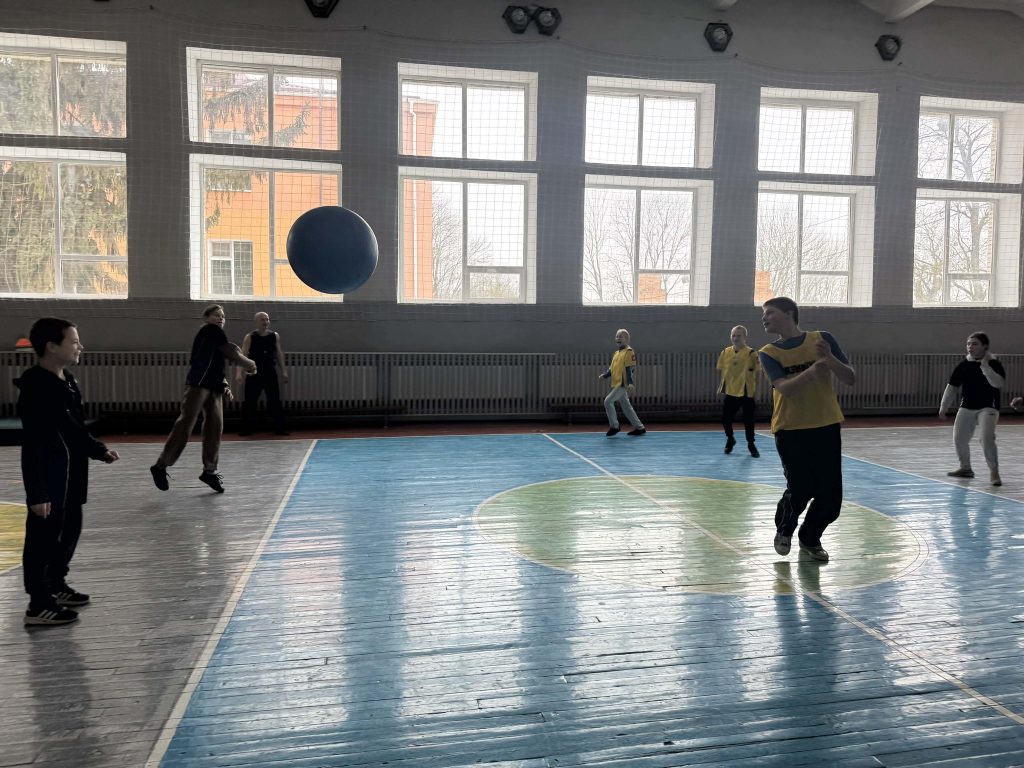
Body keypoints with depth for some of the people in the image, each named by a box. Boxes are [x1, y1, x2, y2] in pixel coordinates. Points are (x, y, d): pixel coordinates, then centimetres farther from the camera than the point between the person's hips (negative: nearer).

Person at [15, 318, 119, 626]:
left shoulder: (67, 382, 9)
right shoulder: (35, 387, -21)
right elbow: (33, 445, -22)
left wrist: (99, 451, 11)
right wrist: (37, 491, -23)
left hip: (71, 477, 10)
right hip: (49, 480, -10)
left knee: (70, 531, 20)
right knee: (44, 539, 1)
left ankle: (57, 586, 37)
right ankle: (39, 605, 12)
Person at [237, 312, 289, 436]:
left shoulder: (275, 336, 4)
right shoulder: (249, 337, -5)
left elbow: (279, 354, 10)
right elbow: (242, 355, -12)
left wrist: (283, 371, 6)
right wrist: (238, 373, -23)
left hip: (270, 373, 2)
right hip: (254, 373, -2)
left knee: (275, 402, 2)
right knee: (249, 402, 2)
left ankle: (279, 428, 10)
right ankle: (247, 429, 13)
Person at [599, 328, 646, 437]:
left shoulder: (629, 352, -8)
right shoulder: (616, 353, 17)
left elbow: (631, 368, -16)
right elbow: (612, 368, 20)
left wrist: (630, 383, -24)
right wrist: (604, 375, 4)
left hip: (623, 384, -9)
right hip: (616, 384, 9)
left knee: (608, 401, -14)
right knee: (626, 407, 12)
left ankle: (614, 426, -4)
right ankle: (640, 428, 21)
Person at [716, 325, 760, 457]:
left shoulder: (751, 353, -9)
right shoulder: (725, 352, 2)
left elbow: (756, 373, -6)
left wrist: (756, 390, -7)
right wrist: (722, 386, 9)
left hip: (746, 392, -3)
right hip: (730, 392, 3)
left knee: (748, 419, 6)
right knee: (726, 418, 4)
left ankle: (751, 444, 25)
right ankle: (730, 439, 30)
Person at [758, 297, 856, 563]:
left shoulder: (822, 339, 1)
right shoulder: (768, 353, -1)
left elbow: (851, 378, 0)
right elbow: (785, 388, -18)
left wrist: (830, 359, -19)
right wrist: (811, 371, -36)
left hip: (826, 427, 1)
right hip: (790, 430, -1)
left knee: (831, 496, 1)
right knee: (800, 491, -7)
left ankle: (810, 539, 29)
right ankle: (784, 530, 26)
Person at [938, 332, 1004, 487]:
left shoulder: (994, 364, -8)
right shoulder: (963, 365, 2)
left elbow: (998, 383, -24)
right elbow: (952, 387, 8)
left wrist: (985, 365, -25)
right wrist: (943, 407, 9)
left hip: (988, 408, -5)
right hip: (966, 408, 5)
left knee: (987, 439, -19)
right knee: (959, 439, 5)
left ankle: (994, 472, -6)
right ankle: (965, 468, 27)